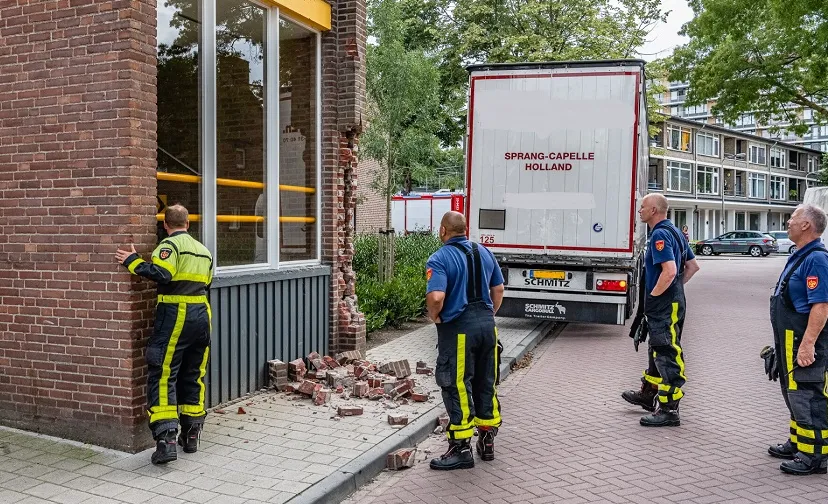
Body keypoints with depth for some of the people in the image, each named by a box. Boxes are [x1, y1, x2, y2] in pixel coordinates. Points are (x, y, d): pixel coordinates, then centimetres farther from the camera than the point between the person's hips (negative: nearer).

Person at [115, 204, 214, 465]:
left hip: (175, 316, -7)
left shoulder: (170, 244, -4)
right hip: (202, 316, 7)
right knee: (193, 376, 15)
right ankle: (191, 434, 22)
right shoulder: (204, 250, 19)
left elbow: (162, 273, -20)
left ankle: (166, 438, -13)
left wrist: (133, 261, -11)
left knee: (162, 377, -5)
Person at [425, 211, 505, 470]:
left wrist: (435, 317, -8)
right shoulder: (484, 252, 8)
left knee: (458, 388, 3)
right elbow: (498, 289, 14)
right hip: (486, 324, 7)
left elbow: (436, 297, -26)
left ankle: (461, 449, 10)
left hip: (458, 329, -7)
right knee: (486, 385, 17)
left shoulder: (440, 259, -13)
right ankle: (487, 441, 29)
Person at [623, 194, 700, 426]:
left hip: (665, 307, -11)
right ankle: (648, 394, 36)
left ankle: (669, 410, 2)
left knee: (667, 355, -5)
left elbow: (670, 271, -29)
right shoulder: (674, 231, 14)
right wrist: (676, 287, 15)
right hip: (669, 303, 11)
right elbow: (693, 266, 19)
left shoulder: (660, 235, -18)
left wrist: (653, 296, -18)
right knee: (657, 350, 22)